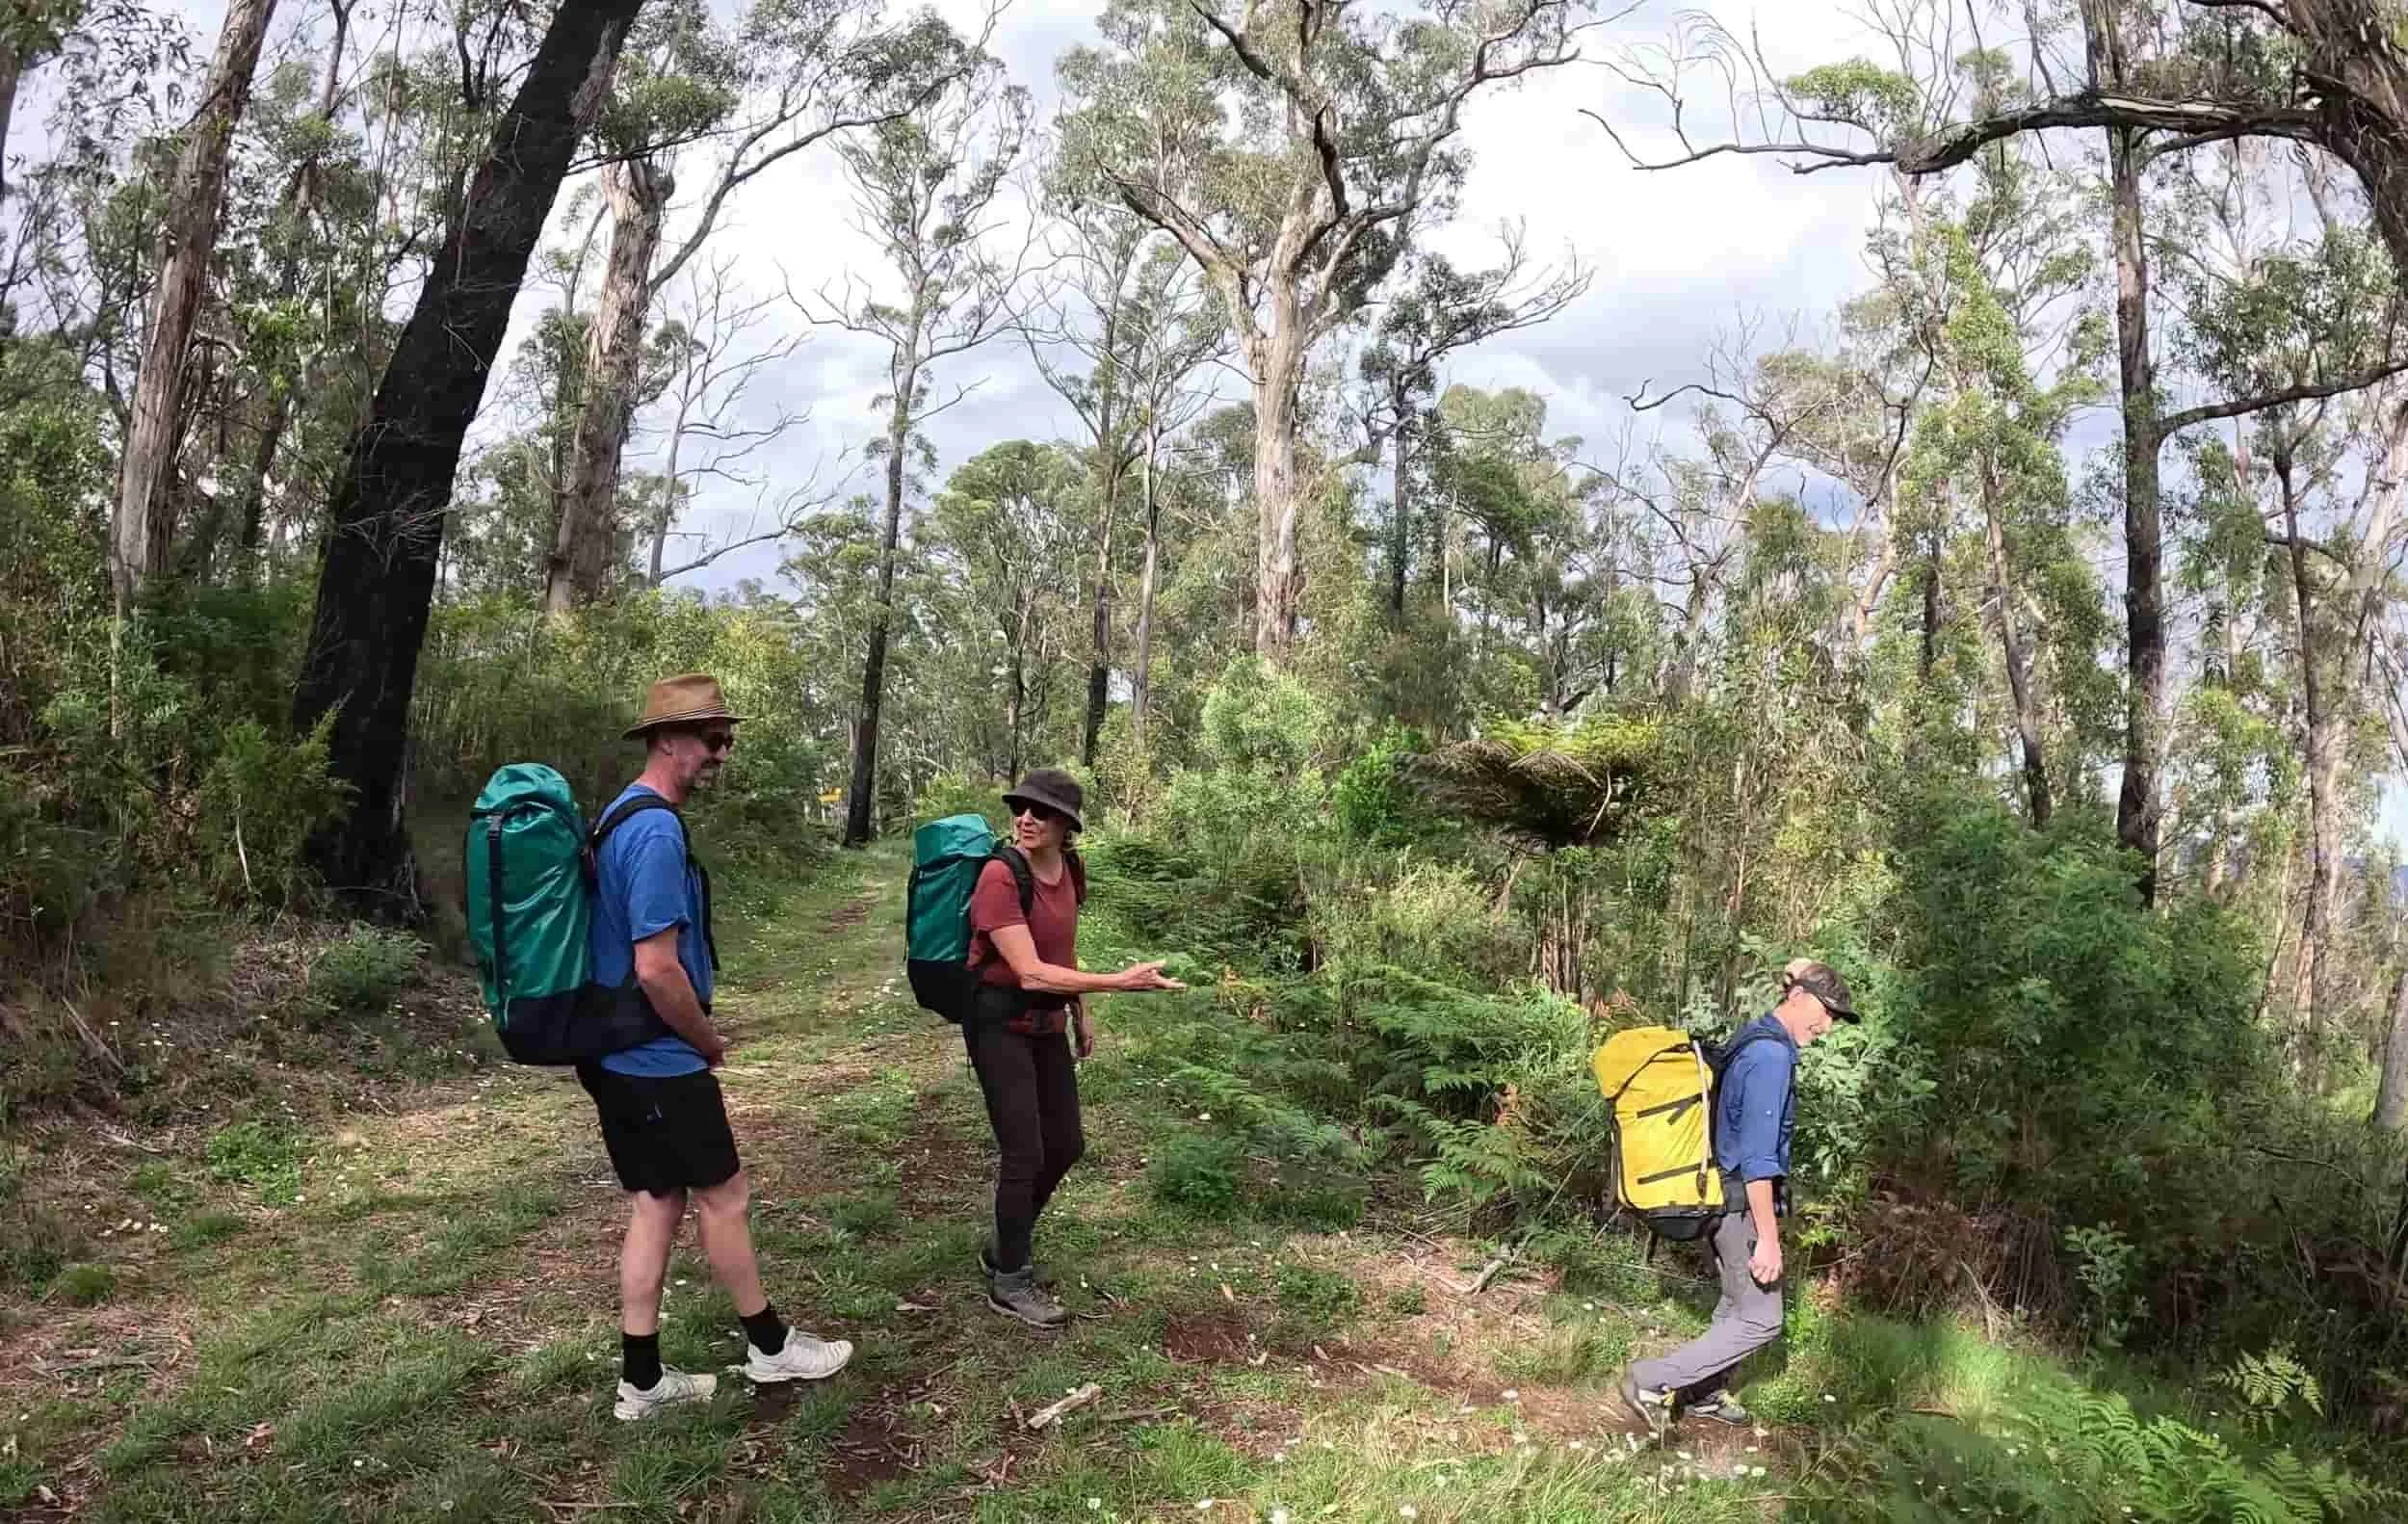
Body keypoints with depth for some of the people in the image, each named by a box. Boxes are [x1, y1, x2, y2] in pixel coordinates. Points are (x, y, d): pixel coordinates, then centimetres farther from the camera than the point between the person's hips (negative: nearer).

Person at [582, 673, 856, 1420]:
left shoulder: (622, 816, 10)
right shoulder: (658, 831, -22)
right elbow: (657, 969, -26)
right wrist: (710, 1043, -9)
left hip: (616, 1054, 9)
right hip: (661, 1060, -9)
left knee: (656, 1204, 14)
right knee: (722, 1195, 6)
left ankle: (642, 1380, 20)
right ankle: (770, 1346, 22)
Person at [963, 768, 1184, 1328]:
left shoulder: (1070, 869, -1)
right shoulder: (1001, 876, -24)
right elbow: (1031, 973, -29)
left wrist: (1080, 1012, 19)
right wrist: (1118, 982, -30)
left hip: (1047, 1023, 8)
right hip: (1001, 1023, -7)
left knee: (1065, 1145, 14)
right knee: (1025, 1153, -4)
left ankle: (1004, 1246, 34)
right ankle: (1010, 1281, 15)